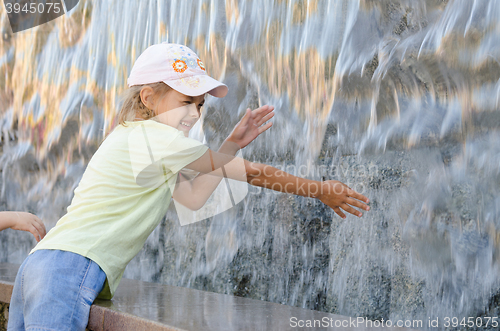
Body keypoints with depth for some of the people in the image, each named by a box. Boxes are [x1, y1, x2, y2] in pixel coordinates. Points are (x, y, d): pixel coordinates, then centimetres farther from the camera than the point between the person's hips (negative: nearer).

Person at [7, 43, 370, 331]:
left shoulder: (136, 139, 23)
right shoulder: (157, 137, -7)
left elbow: (193, 197, 20)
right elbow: (250, 172, -3)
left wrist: (232, 144, 15)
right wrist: (322, 190, 5)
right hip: (70, 272, -10)